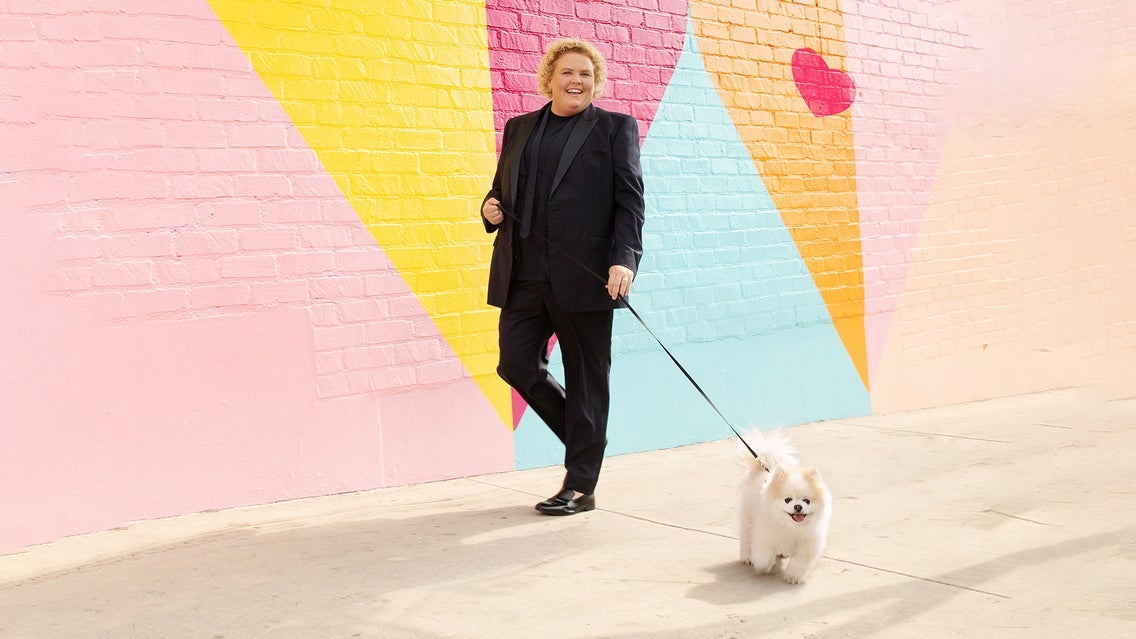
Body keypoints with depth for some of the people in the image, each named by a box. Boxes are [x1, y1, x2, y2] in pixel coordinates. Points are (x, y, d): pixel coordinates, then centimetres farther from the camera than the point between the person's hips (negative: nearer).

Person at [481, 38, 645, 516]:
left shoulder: (615, 128, 4)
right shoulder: (519, 128, 16)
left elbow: (630, 200, -3)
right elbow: (502, 190, 24)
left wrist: (624, 260, -17)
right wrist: (491, 209, 0)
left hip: (584, 276, -4)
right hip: (524, 274, 5)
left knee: (586, 377, 2)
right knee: (516, 364, 0)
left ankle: (580, 486, 12)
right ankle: (583, 439, 24)